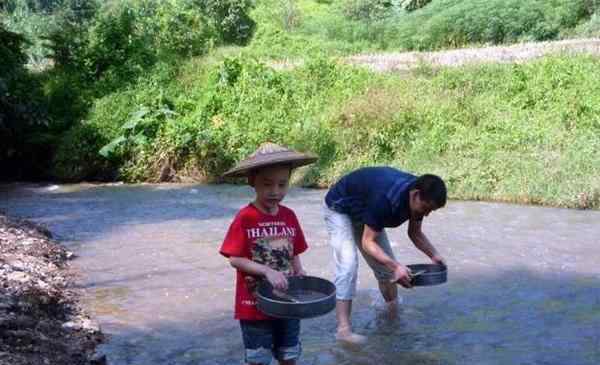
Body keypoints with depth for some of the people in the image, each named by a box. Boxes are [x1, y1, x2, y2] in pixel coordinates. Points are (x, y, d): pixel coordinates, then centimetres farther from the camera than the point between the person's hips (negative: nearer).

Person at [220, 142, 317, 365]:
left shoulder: (289, 216, 0)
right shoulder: (245, 218, -15)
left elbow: (294, 254, 9)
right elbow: (235, 259, -16)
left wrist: (301, 276, -8)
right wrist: (267, 271, -24)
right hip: (255, 305, -5)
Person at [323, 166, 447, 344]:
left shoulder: (418, 197, -17)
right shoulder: (386, 198, -41)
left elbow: (415, 233, -1)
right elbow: (367, 242, -36)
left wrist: (434, 255, -17)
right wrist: (395, 266, -46)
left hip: (364, 212, 8)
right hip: (340, 209, -8)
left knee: (386, 263, 8)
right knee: (348, 265, -21)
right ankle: (343, 328, -22)